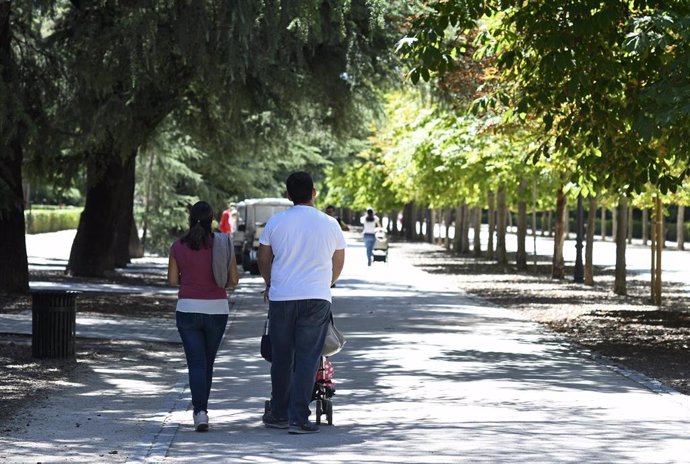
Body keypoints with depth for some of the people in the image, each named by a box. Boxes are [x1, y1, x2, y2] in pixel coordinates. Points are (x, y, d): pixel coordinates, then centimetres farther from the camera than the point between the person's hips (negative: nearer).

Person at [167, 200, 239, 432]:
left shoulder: (178, 246, -3)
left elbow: (172, 279, 3)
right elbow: (234, 280, -1)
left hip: (188, 309, -1)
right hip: (217, 309, 1)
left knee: (196, 363, -1)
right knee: (208, 363, 16)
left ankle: (200, 411, -18)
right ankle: (201, 409, 26)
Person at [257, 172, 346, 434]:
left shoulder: (275, 222, 3)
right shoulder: (329, 224, 2)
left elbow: (263, 260, 15)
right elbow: (338, 263, 14)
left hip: (281, 297, 1)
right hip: (316, 298, -1)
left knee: (281, 357, 12)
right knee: (307, 358, -1)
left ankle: (279, 415, 21)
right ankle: (299, 418, -6)